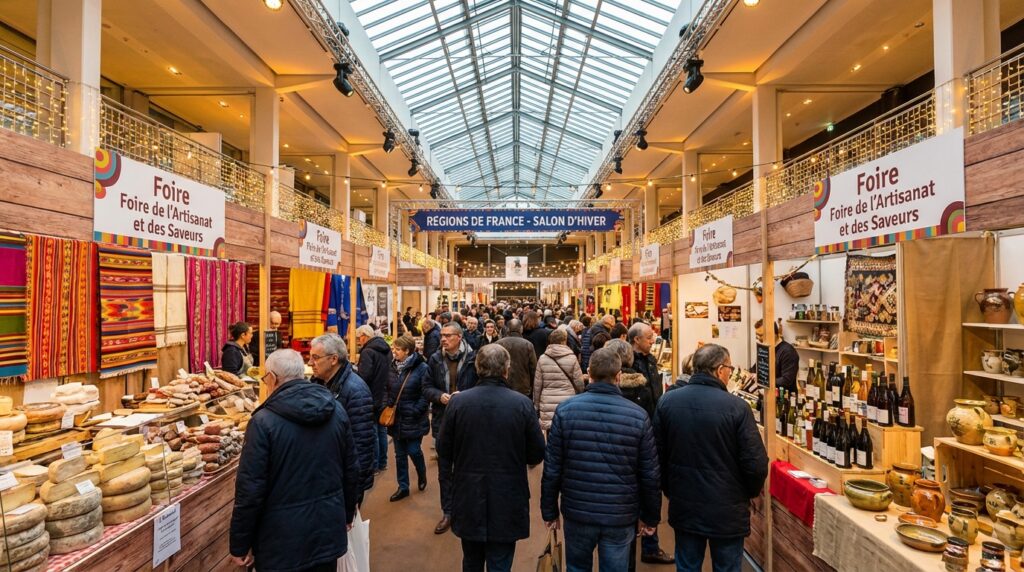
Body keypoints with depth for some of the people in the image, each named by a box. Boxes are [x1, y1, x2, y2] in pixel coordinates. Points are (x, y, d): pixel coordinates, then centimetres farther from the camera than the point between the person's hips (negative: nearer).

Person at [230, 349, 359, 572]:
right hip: (329, 529, 4)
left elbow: (251, 487, -15)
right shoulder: (336, 411, -3)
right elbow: (351, 469, 4)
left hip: (284, 537, -4)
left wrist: (239, 544, -2)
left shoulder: (264, 421, -17)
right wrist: (347, 513, 18)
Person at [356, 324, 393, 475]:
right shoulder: (386, 350, 8)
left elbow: (363, 377, -26)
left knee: (372, 432, 2)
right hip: (384, 397, 8)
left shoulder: (368, 352, -19)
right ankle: (382, 463, 27)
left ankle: (374, 466, 10)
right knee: (381, 431, 17)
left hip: (372, 398, -8)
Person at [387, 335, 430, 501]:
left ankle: (422, 475, 33)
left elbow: (426, 394, -14)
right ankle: (403, 487, 26)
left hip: (413, 420, -6)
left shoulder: (421, 368, -13)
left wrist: (415, 412, -19)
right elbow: (388, 390, 14)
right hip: (396, 419, 6)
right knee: (400, 454, 13)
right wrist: (387, 406, 1)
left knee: (413, 451, 2)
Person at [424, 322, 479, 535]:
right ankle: (447, 513, 30)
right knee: (444, 471, 14)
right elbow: (427, 387, 6)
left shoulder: (473, 359, -12)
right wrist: (439, 396, -14)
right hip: (443, 421, 3)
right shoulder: (435, 359, 0)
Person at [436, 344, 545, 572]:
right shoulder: (522, 404, -14)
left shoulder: (458, 401, -11)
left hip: (468, 500, 2)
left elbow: (443, 451, -3)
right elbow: (537, 455, -7)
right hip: (507, 502, -1)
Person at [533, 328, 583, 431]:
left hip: (548, 406, 1)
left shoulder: (542, 359, 1)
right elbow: (579, 383, -1)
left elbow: (537, 385, 4)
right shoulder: (572, 358, -3)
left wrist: (536, 405, 14)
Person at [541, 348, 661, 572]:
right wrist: (650, 516, 11)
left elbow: (552, 468, -6)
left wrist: (549, 510, 6)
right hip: (621, 515, 0)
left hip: (577, 511, 0)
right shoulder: (638, 416, -9)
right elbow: (650, 474, -3)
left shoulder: (565, 410, -10)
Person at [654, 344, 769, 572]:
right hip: (727, 511, -3)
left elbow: (658, 455, 0)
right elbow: (756, 463, -15)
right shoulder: (737, 407, -18)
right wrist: (750, 492, 6)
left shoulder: (667, 401, -7)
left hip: (684, 509, 3)